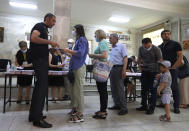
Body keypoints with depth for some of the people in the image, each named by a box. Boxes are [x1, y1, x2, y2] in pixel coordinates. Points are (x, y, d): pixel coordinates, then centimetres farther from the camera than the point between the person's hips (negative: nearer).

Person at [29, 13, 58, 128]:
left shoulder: (44, 29, 23)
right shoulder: (40, 26, -4)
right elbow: (33, 38, -24)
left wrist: (52, 49, 14)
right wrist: (49, 42, -18)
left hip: (42, 60, 10)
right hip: (39, 60, -10)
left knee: (40, 86, 12)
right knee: (42, 87, -10)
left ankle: (34, 114, 23)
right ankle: (38, 118, -3)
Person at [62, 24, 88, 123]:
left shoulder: (82, 39, -6)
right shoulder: (79, 40, 21)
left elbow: (80, 53, -20)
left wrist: (68, 51, -13)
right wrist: (68, 52, 14)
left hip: (79, 67, -10)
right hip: (75, 67, 10)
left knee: (79, 90, -7)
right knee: (74, 89, 14)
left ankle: (80, 115, -1)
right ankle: (75, 109, 27)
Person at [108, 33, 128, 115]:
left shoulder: (121, 46, -3)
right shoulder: (111, 48, 16)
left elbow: (125, 58, -11)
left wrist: (124, 70, -20)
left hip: (118, 68, -7)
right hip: (112, 69, 8)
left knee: (120, 89, -7)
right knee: (113, 88, 11)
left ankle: (124, 108, 1)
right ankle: (117, 105, 23)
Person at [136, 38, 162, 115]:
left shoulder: (156, 49, -11)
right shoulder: (141, 48, 2)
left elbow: (160, 61, -11)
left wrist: (159, 73, -20)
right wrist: (139, 64, -6)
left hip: (154, 72, -4)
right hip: (144, 71, 5)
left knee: (153, 90, 1)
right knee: (144, 89, 11)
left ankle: (151, 108, 11)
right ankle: (144, 106, 25)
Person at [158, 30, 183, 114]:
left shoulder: (175, 44, 1)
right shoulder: (159, 47, 15)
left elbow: (180, 57, -5)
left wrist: (173, 67, -12)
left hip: (172, 69, -5)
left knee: (174, 88, -2)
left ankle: (176, 107, 7)